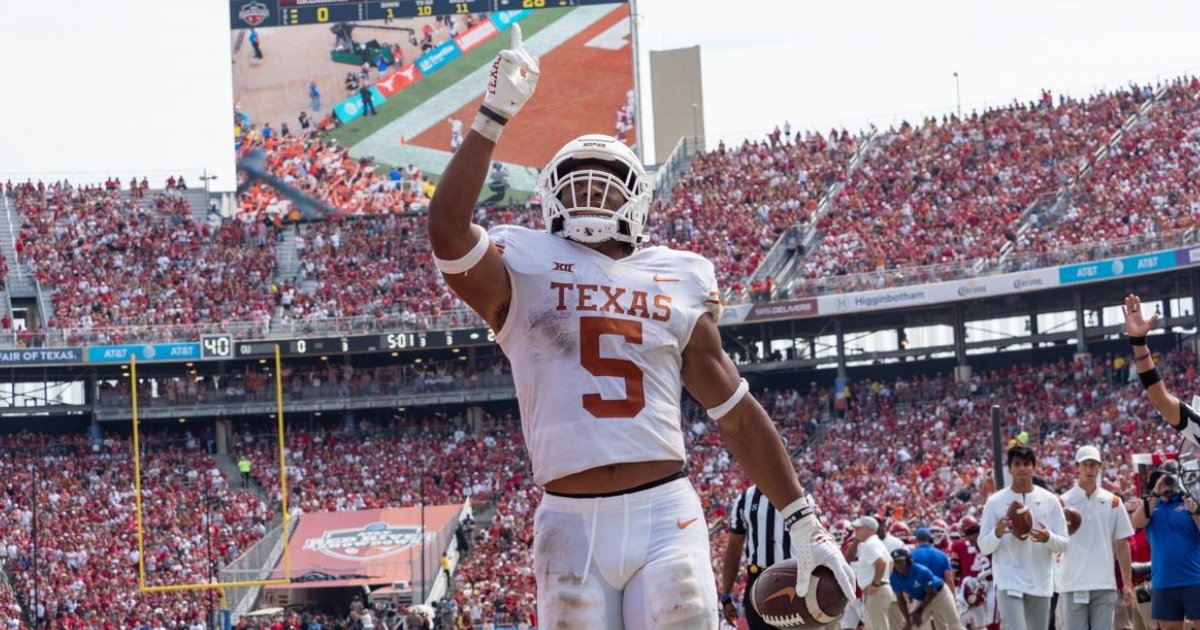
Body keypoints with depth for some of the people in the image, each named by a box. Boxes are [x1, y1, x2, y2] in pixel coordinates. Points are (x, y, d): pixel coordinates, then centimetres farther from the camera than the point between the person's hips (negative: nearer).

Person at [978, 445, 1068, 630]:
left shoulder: (1049, 500, 5)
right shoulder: (995, 502, 0)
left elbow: (1063, 544, 5)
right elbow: (984, 547, 2)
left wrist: (1048, 538, -18)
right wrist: (997, 533, -19)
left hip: (1040, 585, 3)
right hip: (1010, 583, -3)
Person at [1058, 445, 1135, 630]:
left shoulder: (1113, 502, 8)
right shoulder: (1063, 502, 2)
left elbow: (1122, 545, 10)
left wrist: (1128, 583, 6)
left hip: (1105, 586, 2)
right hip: (1073, 586, -2)